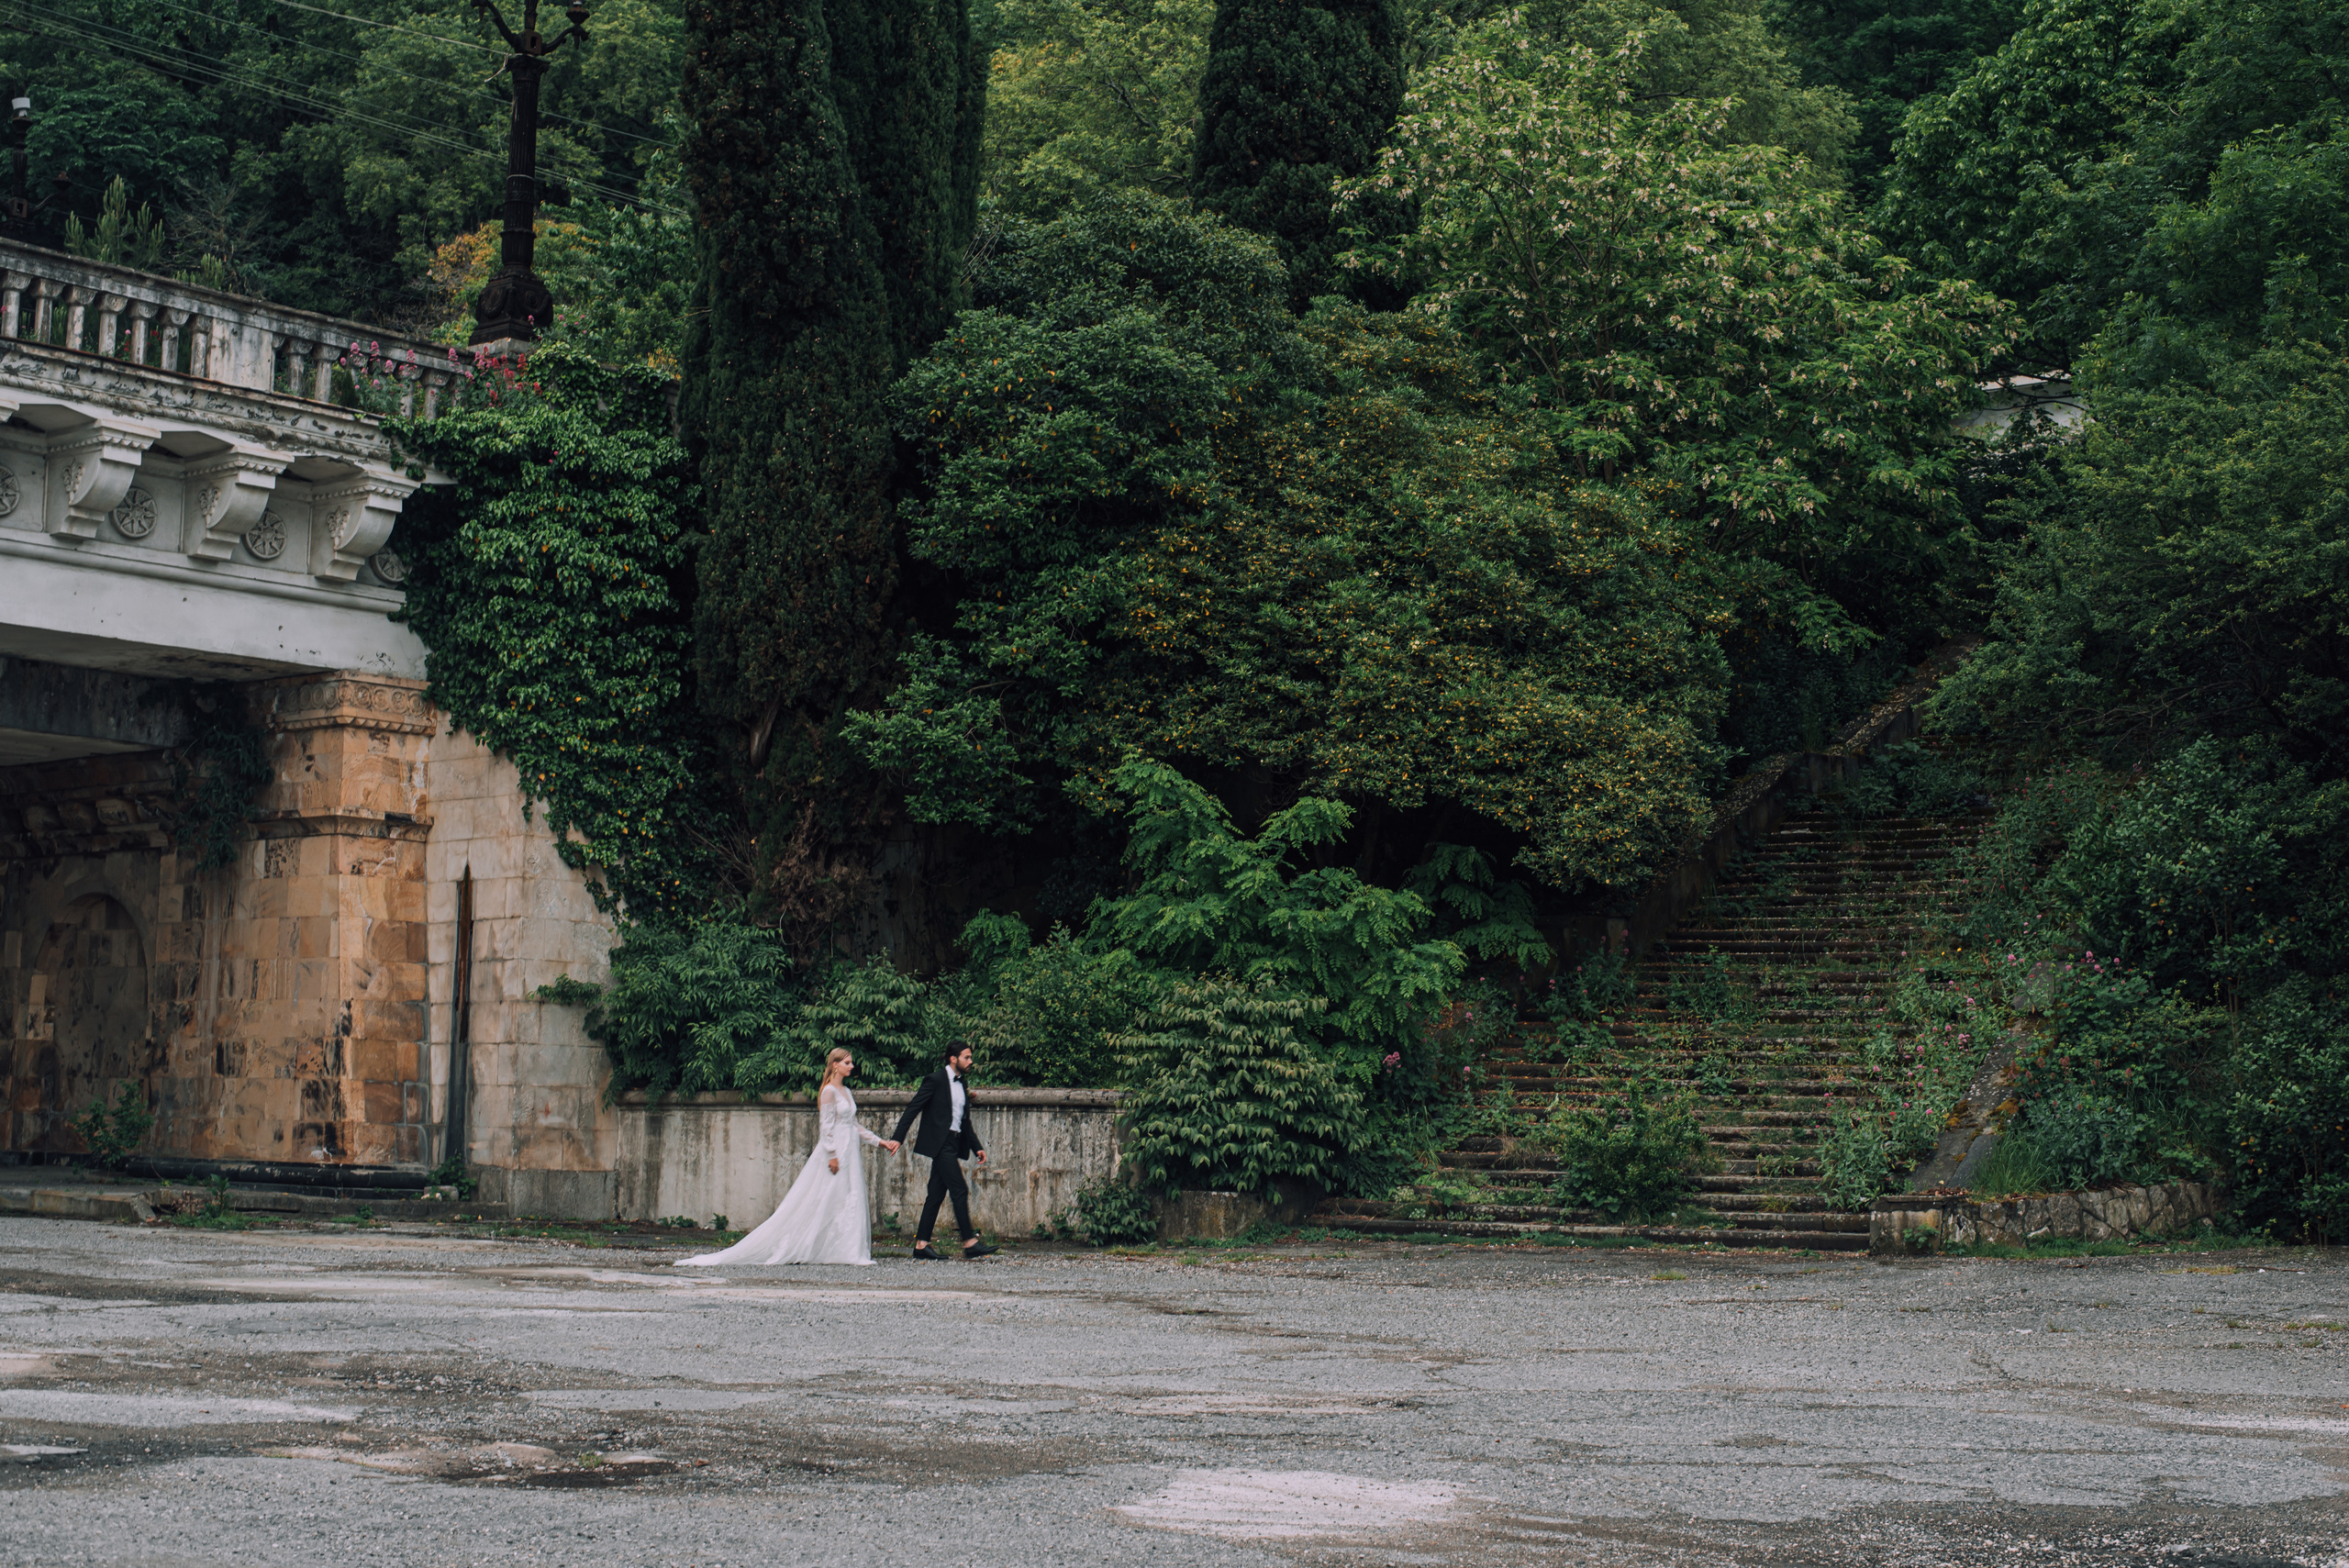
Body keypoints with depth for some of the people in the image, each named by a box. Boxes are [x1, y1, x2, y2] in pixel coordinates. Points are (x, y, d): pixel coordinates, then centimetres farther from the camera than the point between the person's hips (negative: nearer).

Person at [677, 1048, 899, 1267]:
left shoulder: (846, 1091, 16)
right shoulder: (829, 1091, -9)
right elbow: (826, 1126, -14)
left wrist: (879, 1141, 18)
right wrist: (832, 1154, -20)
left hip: (849, 1153, 8)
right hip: (835, 1150, -8)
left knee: (850, 1201, 4)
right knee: (821, 1203, -8)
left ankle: (850, 1252, 4)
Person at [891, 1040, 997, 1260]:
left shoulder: (963, 1083, 16)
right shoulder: (936, 1080, -8)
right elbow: (912, 1109, -10)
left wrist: (977, 1147, 18)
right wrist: (897, 1138, -15)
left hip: (953, 1144, 8)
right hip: (940, 1143, -8)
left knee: (937, 1194, 7)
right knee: (959, 1191, -11)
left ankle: (921, 1244, 9)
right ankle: (969, 1242, -11)